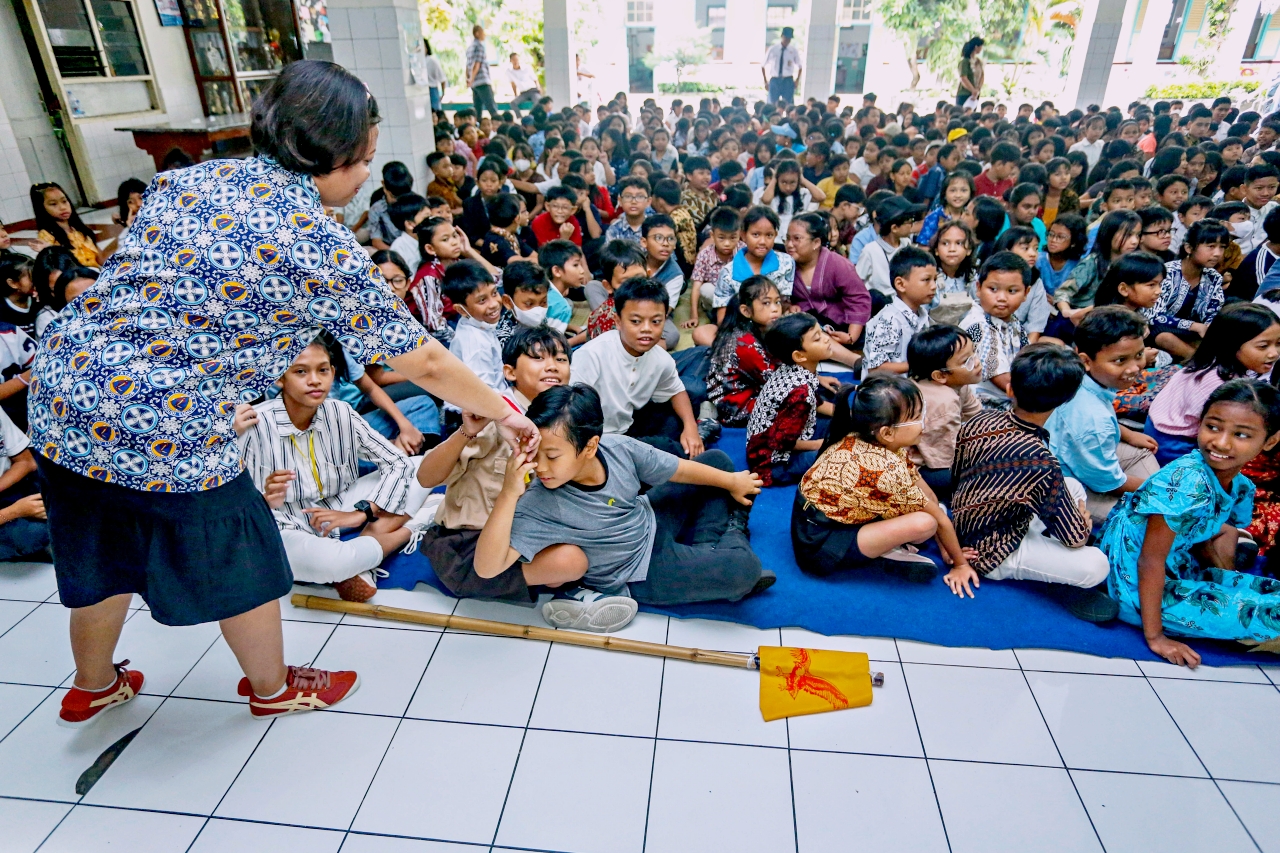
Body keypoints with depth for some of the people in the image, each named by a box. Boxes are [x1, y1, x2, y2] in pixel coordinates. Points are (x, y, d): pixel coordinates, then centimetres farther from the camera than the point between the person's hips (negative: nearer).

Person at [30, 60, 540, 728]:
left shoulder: (188, 177, 5)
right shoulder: (322, 247, -14)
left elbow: (123, 273, 16)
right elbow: (421, 363, -9)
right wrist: (506, 414, 3)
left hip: (59, 394, 8)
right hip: (162, 430, -7)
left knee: (104, 558, 28)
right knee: (243, 561, 16)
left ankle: (93, 688, 53)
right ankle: (272, 688, 41)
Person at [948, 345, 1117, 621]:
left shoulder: (981, 419, -13)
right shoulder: (1042, 464, -30)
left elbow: (956, 473, 2)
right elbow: (1076, 537, -17)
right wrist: (1083, 517, 4)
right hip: (992, 554, -8)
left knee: (1074, 487, 10)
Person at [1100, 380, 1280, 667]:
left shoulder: (1241, 488, -1)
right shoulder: (1188, 481, -27)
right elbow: (1150, 561, -24)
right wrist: (1155, 637, -19)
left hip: (1174, 570, 9)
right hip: (1136, 584, -9)